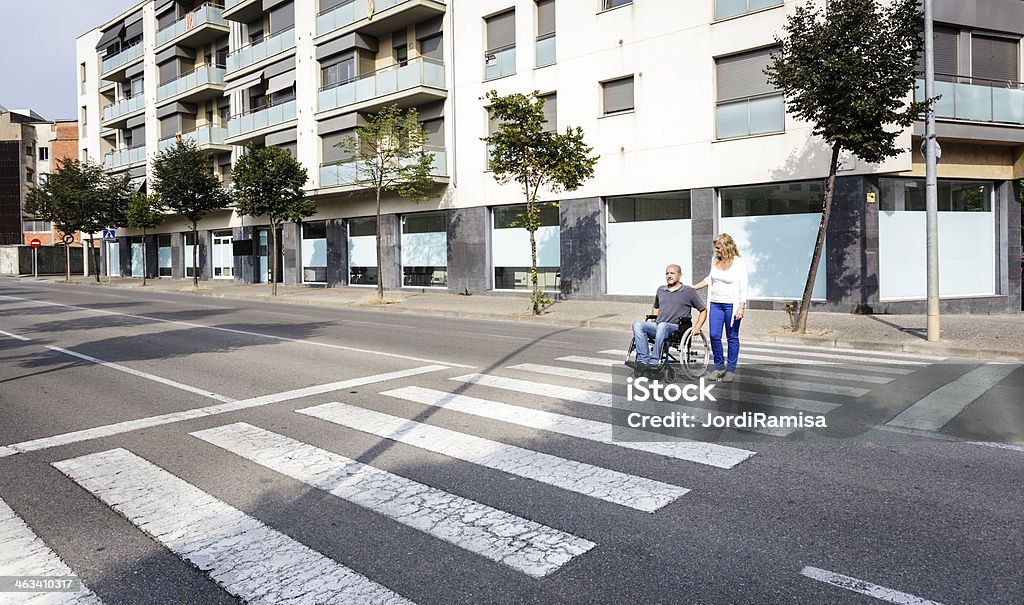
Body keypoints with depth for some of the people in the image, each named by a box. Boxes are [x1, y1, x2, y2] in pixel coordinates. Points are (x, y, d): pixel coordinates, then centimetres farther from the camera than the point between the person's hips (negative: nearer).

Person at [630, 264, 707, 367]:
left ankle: (654, 361, -38)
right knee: (637, 324, -22)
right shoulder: (660, 290, 23)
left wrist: (697, 327, -1)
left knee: (662, 326, -39)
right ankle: (643, 359, -32)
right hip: (657, 327, 5)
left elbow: (703, 310, 12)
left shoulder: (689, 291, 10)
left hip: (676, 328, -5)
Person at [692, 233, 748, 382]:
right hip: (715, 304, 5)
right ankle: (719, 366, 14)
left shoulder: (739, 263, -6)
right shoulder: (715, 261, 10)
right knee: (714, 336, 0)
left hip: (732, 304, -5)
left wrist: (741, 308, -15)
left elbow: (743, 288, -8)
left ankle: (731, 369, 11)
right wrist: (693, 287, 27)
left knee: (732, 337, 2)